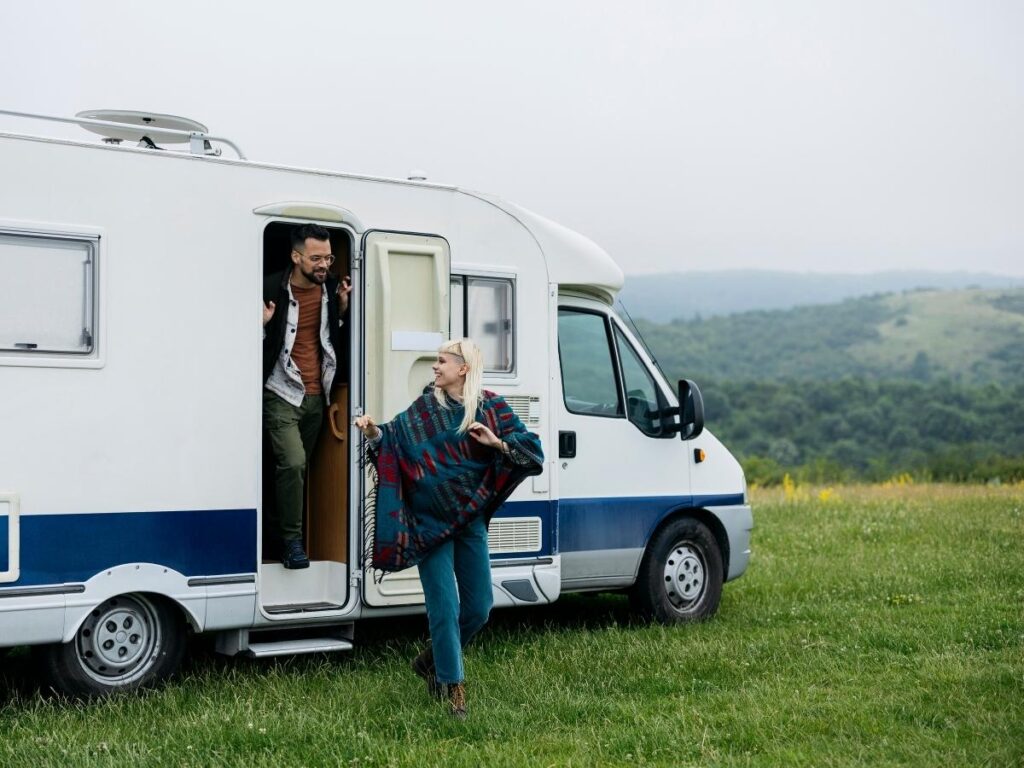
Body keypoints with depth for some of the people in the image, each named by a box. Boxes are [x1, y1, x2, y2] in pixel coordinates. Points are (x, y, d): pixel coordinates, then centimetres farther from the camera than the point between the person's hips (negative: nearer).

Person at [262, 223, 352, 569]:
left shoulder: (330, 287, 1)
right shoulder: (273, 289, -14)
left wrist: (342, 306, 0)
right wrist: (263, 324, -24)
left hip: (316, 396, 5)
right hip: (283, 394, -5)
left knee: (300, 467, 9)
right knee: (292, 463, -17)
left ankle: (286, 534, 20)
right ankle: (291, 540, -6)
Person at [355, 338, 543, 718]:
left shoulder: (490, 408, 0)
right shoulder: (425, 408, 4)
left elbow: (531, 450, -3)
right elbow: (394, 437, 7)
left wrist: (497, 443, -19)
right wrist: (374, 433, -13)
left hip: (470, 520, 2)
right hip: (431, 523, -1)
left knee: (479, 606, 7)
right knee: (444, 607, -4)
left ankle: (431, 661, 30)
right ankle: (451, 686, 7)